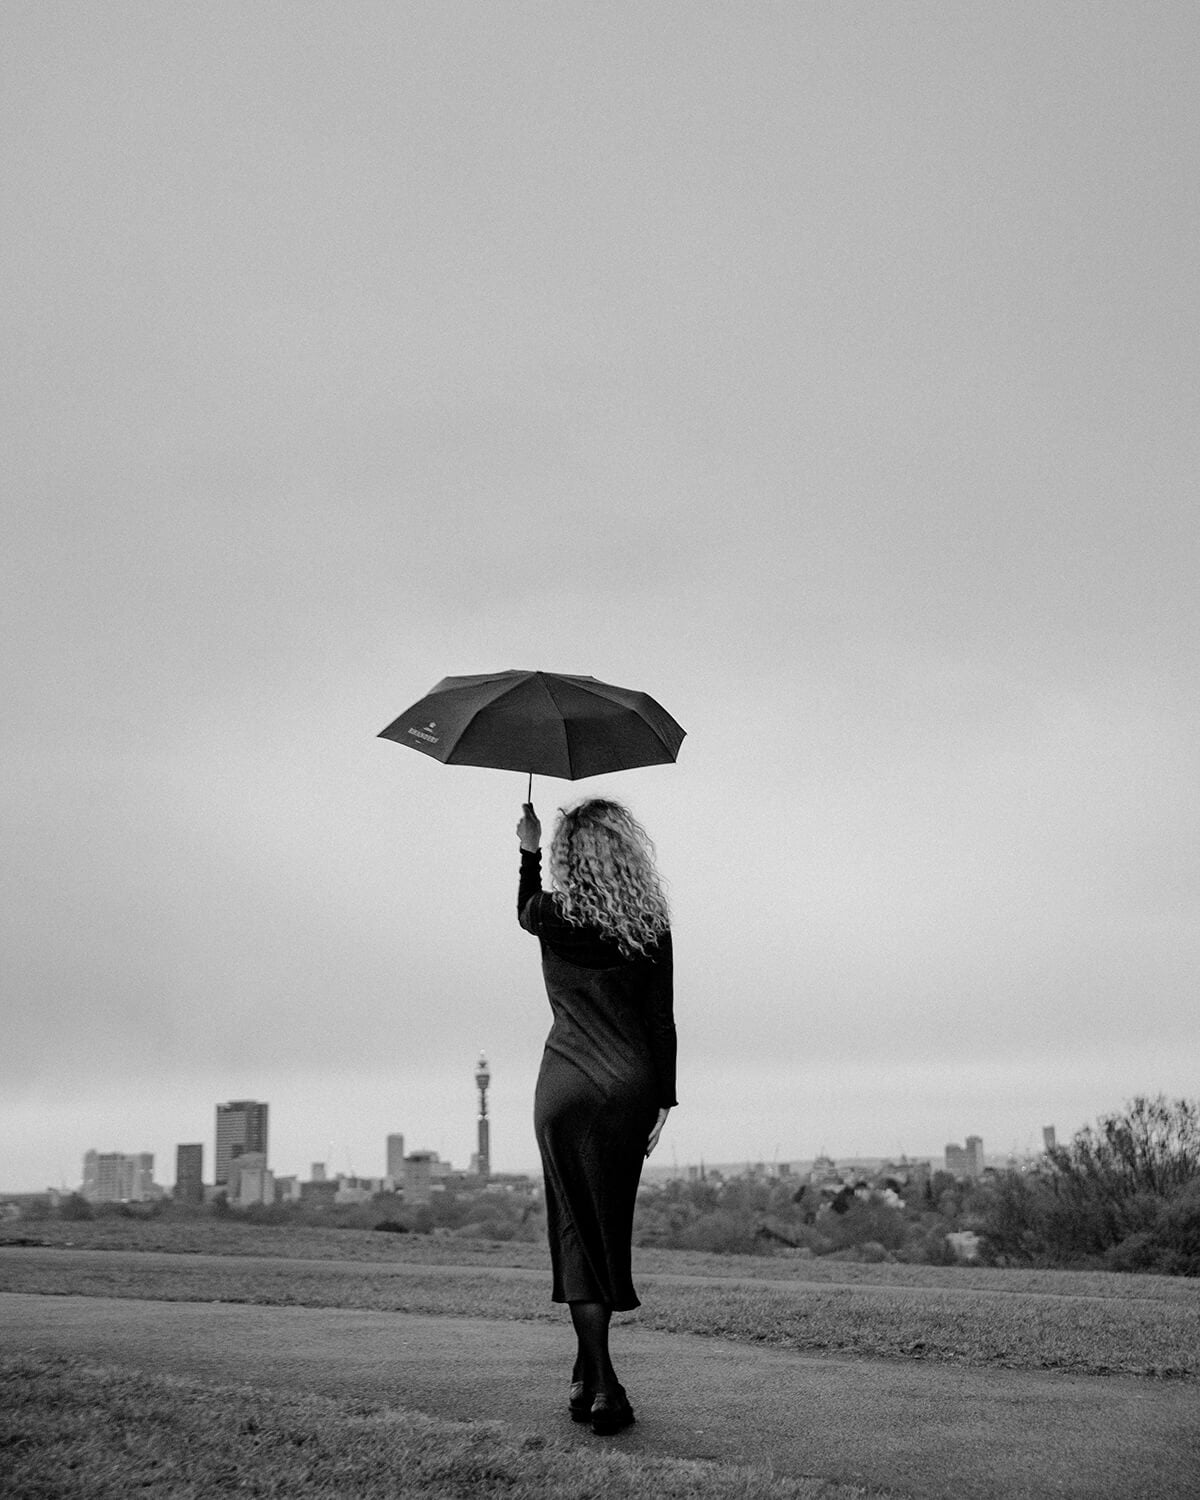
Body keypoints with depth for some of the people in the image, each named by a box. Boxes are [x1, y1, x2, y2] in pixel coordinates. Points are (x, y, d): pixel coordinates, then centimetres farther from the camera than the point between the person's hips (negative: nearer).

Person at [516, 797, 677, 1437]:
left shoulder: (552, 915, -4)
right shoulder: (650, 926, -4)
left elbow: (525, 911, 21)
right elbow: (660, 1019, -3)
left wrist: (528, 850, 33)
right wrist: (664, 1099, 4)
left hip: (565, 1087, -1)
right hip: (630, 1086, 1)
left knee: (577, 1229, 5)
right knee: (610, 1225, 13)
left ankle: (603, 1384, 0)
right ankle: (588, 1376, 21)